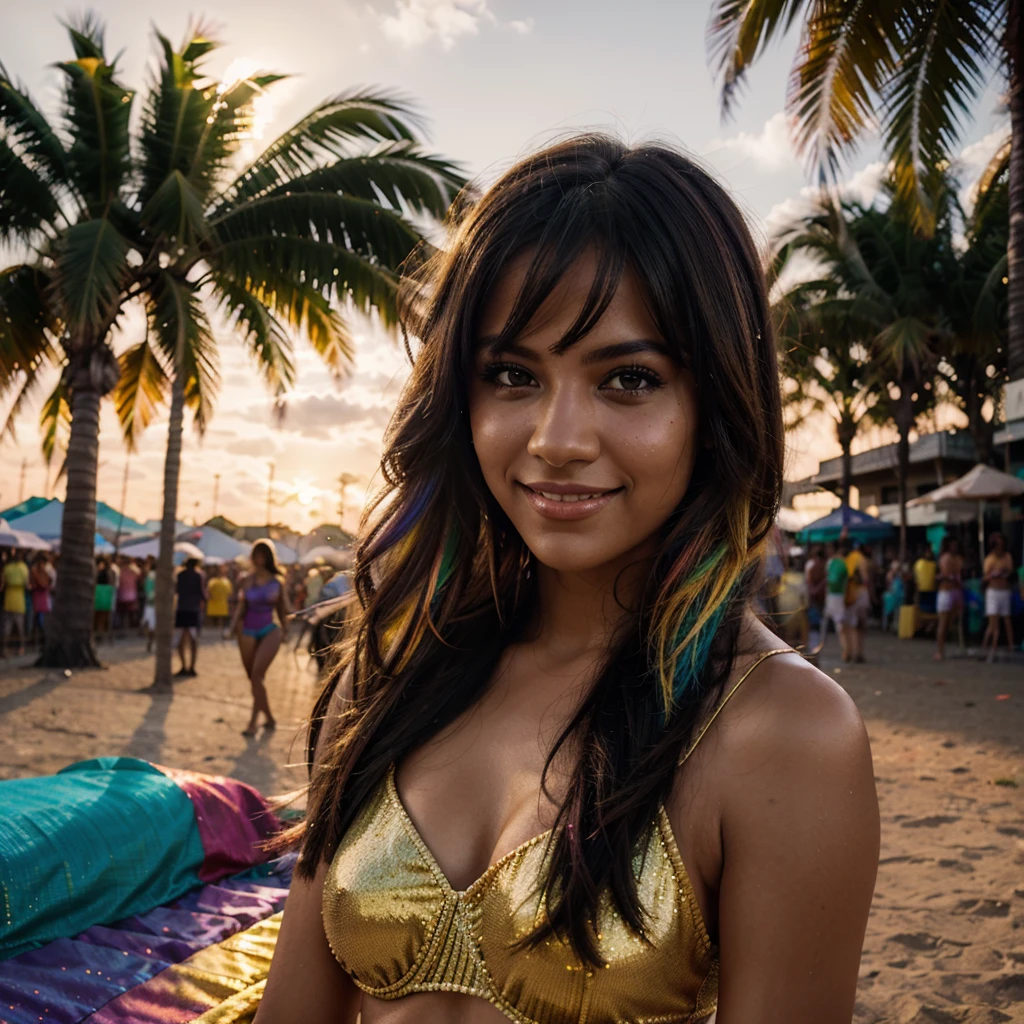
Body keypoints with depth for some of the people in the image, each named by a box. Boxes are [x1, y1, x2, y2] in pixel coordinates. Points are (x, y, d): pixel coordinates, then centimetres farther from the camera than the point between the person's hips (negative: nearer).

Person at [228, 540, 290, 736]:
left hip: (270, 631, -2)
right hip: (248, 632, 3)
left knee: (257, 673, -18)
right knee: (253, 678, 8)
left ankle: (254, 721, -17)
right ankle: (269, 718, 24)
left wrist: (285, 631, 10)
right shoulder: (246, 581, 4)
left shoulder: (277, 582, 4)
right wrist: (233, 627, -11)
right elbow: (240, 607, 2)